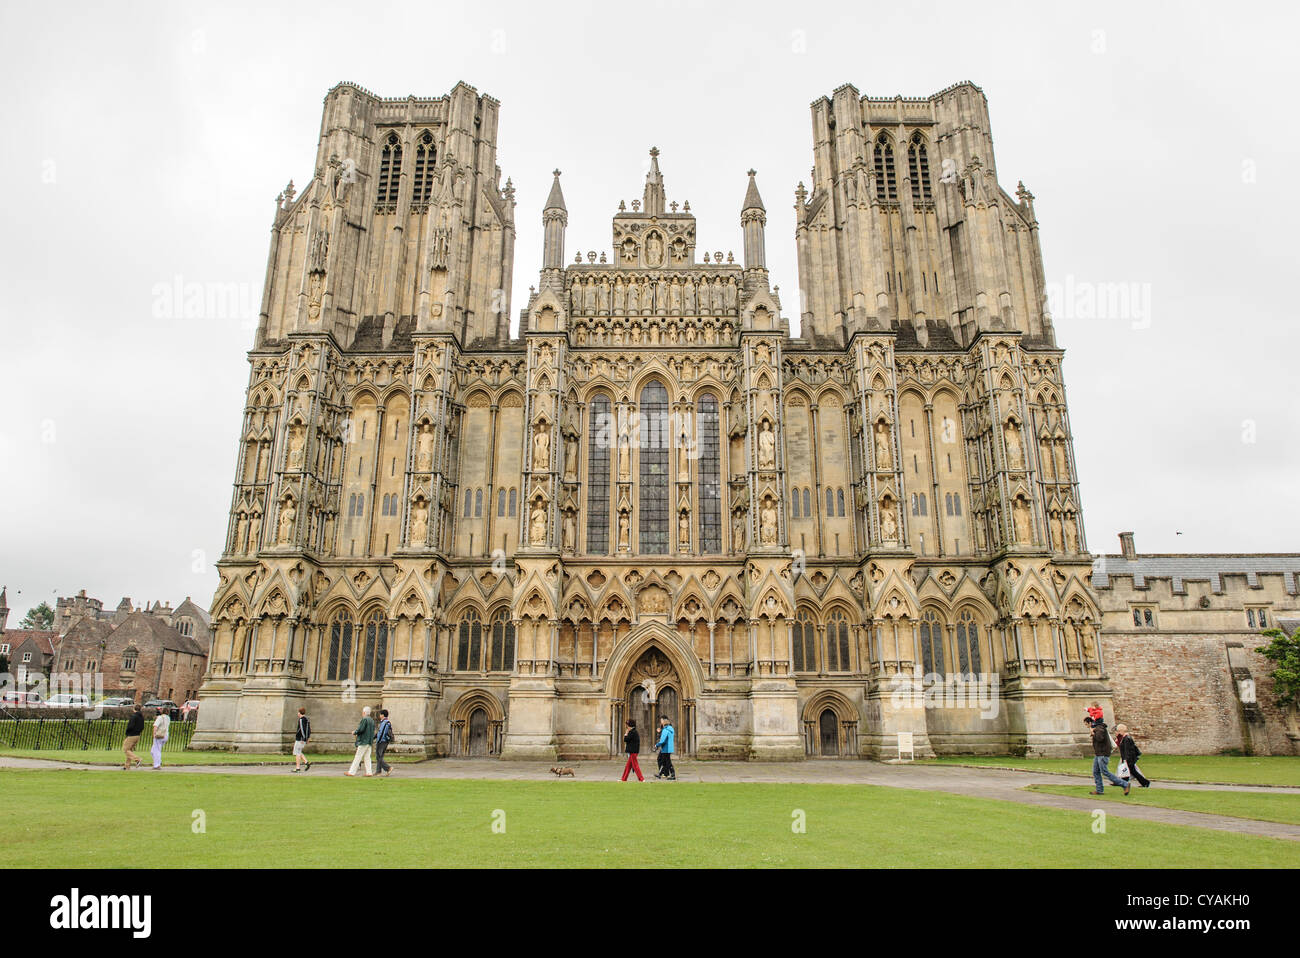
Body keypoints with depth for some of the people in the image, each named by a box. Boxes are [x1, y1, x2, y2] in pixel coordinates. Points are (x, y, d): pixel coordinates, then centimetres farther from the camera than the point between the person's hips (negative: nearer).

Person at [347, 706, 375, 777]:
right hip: (370, 742, 8)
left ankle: (351, 772, 1)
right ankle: (369, 772, 3)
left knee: (357, 757, -3)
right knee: (367, 758, 8)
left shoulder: (364, 719, -12)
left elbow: (360, 729, -21)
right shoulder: (372, 720, 14)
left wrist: (354, 733, 0)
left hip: (363, 742, -8)